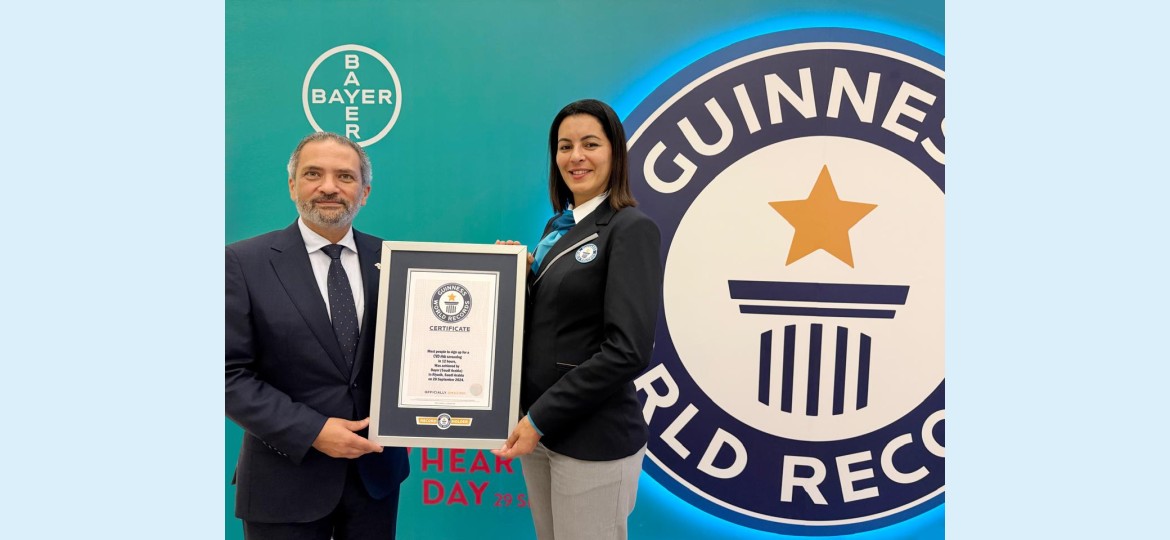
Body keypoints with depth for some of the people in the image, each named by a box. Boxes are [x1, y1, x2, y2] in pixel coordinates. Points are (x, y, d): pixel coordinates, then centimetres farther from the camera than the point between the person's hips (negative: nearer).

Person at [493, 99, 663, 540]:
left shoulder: (631, 228, -12)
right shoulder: (558, 226, 10)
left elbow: (627, 351, -20)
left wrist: (542, 418, -19)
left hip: (593, 436, -7)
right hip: (539, 425, 7)